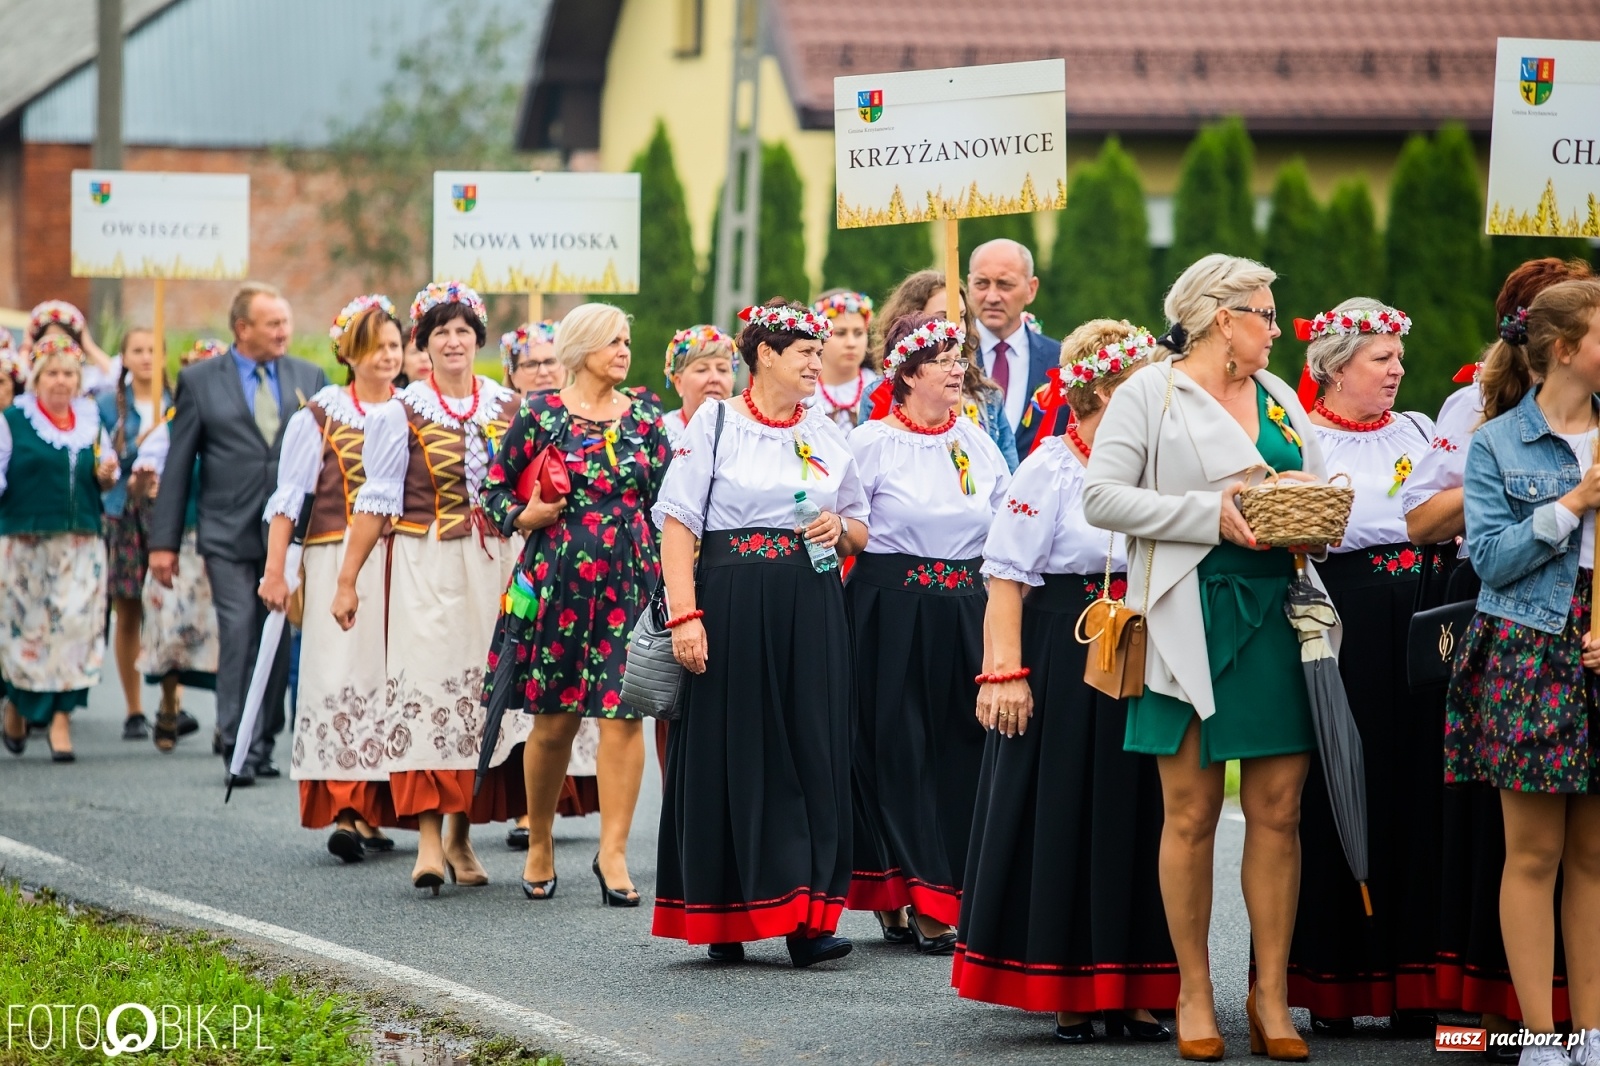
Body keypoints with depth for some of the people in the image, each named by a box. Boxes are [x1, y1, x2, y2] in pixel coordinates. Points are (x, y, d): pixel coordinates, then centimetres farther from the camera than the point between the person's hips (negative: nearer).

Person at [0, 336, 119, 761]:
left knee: (74, 625, -8)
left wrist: (107, 476, 0)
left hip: (81, 545, 3)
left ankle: (61, 719, -5)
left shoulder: (91, 420, 14)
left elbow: (106, 474, 22)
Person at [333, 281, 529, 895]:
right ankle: (429, 839, -15)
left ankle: (462, 835, 13)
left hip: (494, 566, 3)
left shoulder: (508, 409, 9)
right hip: (426, 566, -3)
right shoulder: (404, 413, 1)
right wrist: (347, 579, -4)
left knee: (484, 692, 4)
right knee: (426, 690, -11)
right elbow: (377, 502, -1)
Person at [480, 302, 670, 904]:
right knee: (554, 718, 3)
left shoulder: (645, 419, 8)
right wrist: (523, 516, -11)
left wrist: (666, 579, 3)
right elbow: (494, 488, 7)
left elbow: (664, 503, 10)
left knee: (622, 713, -7)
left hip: (629, 580, 2)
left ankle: (613, 851, -4)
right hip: (557, 580, -1)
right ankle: (539, 843, 20)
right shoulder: (541, 415, 1)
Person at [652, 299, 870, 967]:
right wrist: (685, 614, -14)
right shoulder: (715, 423, 2)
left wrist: (841, 529, -1)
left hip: (811, 613, 4)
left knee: (811, 757, -1)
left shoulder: (828, 434, 15)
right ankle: (724, 917, 6)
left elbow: (860, 530, 23)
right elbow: (677, 523, -5)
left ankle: (805, 917, -2)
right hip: (732, 605, -4)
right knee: (732, 755, -1)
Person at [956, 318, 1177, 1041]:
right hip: (1067, 662, -6)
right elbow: (1007, 579, -11)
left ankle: (1127, 992, 13)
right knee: (1062, 816, -1)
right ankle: (1066, 995, 6)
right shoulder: (1050, 469, -7)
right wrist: (1005, 671, -18)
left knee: (1134, 816, 6)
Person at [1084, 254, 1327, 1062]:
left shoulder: (1279, 397, 18)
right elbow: (1101, 496, -8)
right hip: (1194, 621, -5)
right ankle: (1194, 995, 8)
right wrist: (1208, 513, -15)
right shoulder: (1150, 395, 0)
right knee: (1191, 814, -1)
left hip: (1278, 614, 5)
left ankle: (1271, 996, 7)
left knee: (1278, 811, 1)